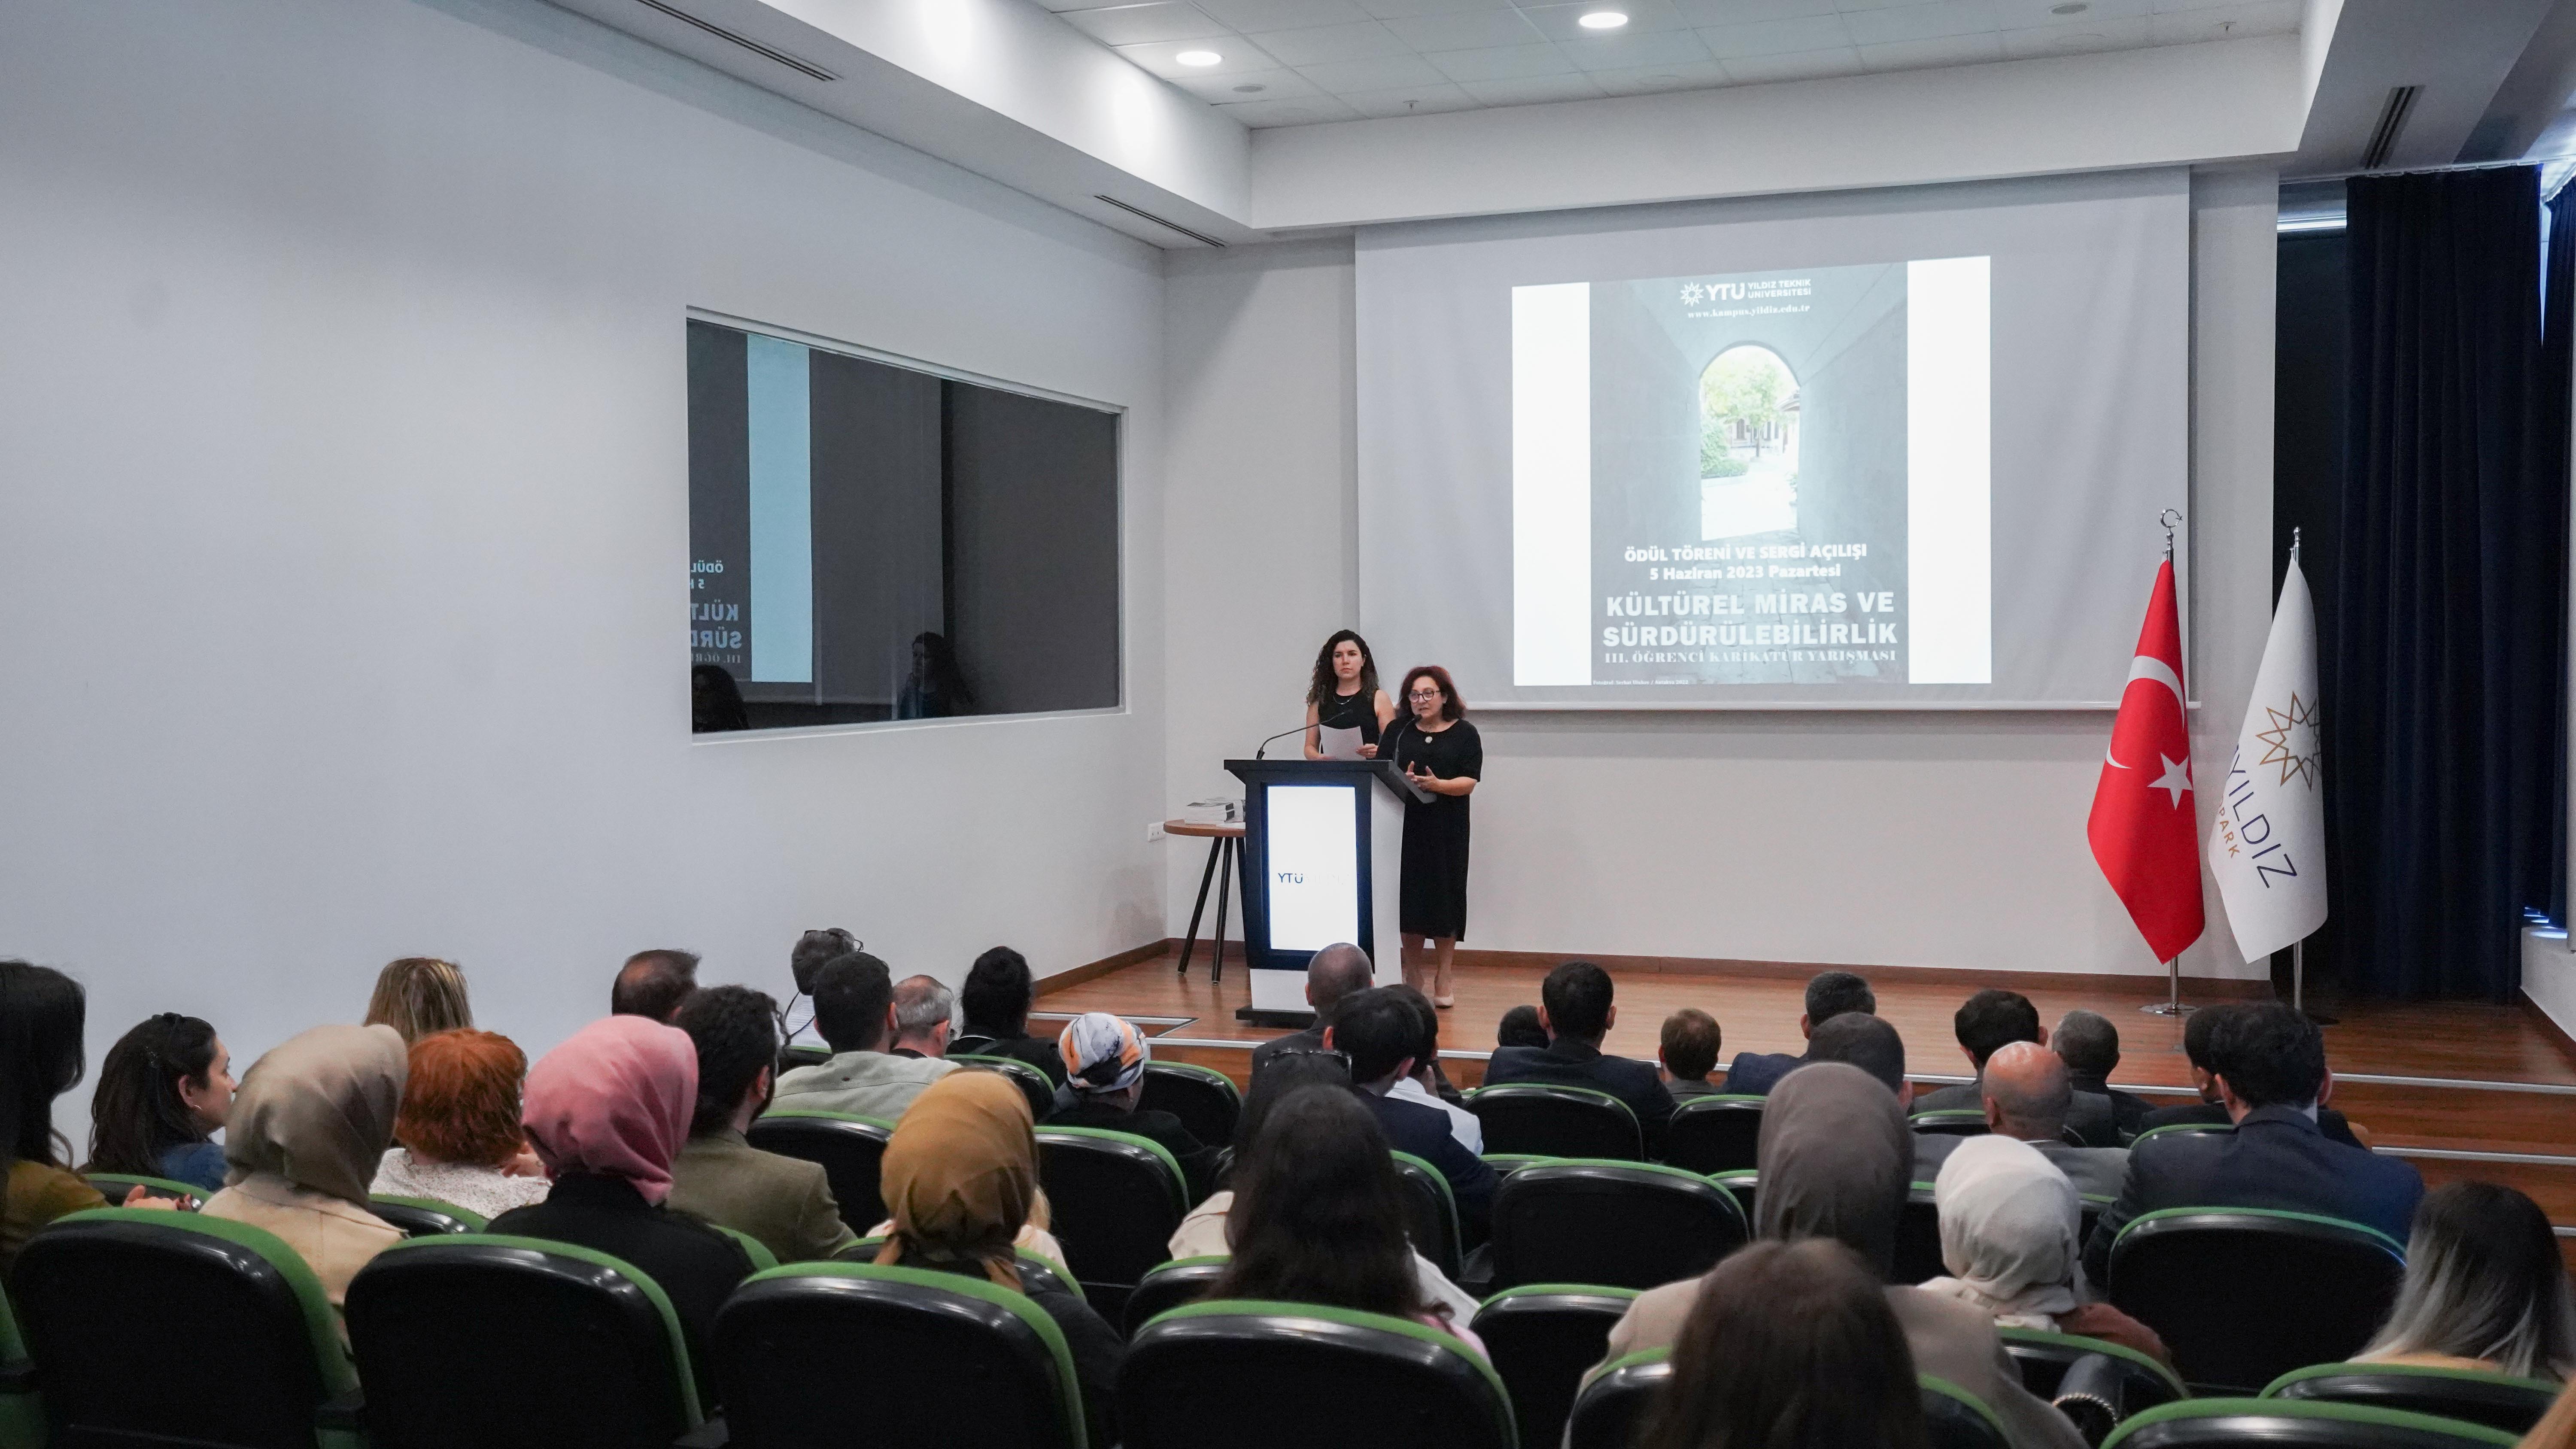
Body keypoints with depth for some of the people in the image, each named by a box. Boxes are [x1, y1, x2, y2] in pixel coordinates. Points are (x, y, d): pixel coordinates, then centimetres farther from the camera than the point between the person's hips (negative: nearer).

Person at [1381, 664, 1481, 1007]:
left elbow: (1468, 783, -5)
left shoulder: (1465, 734, 4)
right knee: (1408, 897, 1)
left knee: (1444, 897, 0)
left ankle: (1443, 978, 9)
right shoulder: (1398, 731, 11)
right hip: (1404, 825, 2)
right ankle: (1413, 975, 12)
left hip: (1445, 829, -2)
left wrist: (1436, 785, -23)